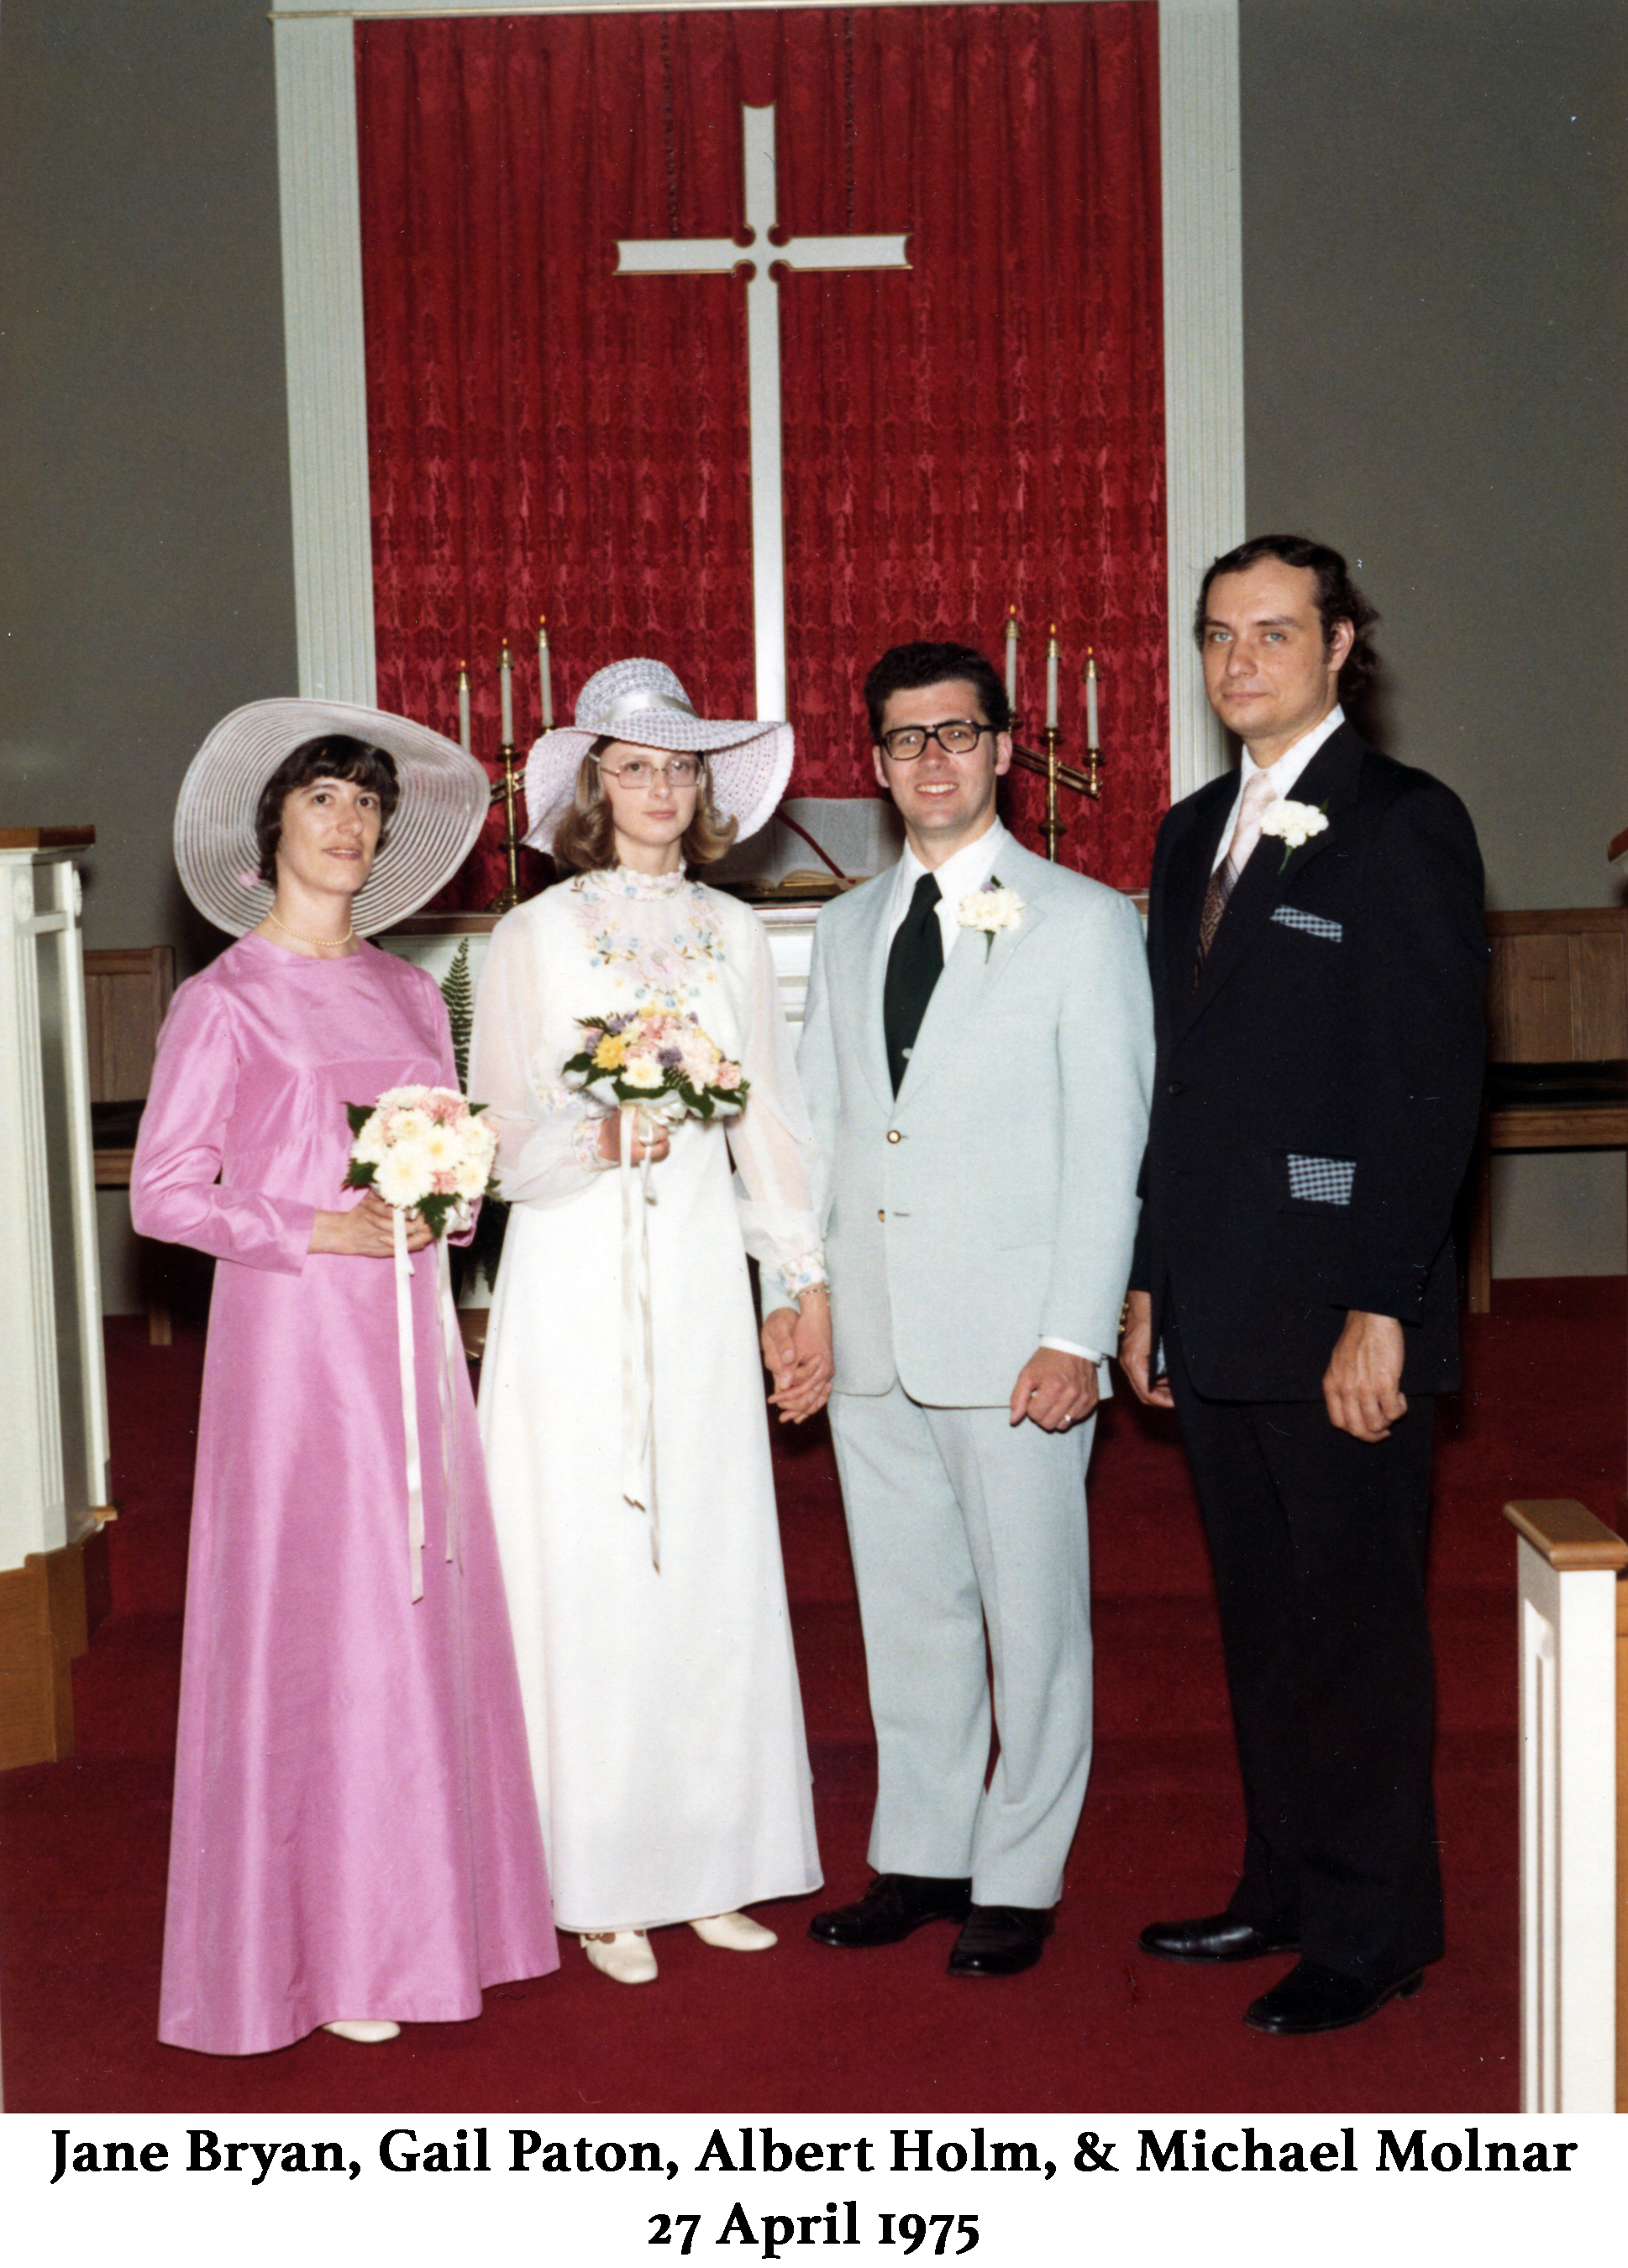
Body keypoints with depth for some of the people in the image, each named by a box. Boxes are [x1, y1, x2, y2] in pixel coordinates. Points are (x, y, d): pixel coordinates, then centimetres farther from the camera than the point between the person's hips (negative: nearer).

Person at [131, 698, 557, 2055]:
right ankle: (324, 1949, 9)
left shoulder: (410, 995, 13)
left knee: (426, 1610, 8)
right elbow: (164, 1191, -7)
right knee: (310, 1625, -2)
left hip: (409, 1331, 6)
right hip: (291, 1332, -6)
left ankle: (421, 1911, 20)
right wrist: (320, 1229, -16)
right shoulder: (226, 1001, -4)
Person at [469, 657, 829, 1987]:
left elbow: (770, 1119, 12)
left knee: (715, 1565, 5)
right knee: (588, 1574, -1)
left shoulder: (734, 936, 10)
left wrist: (808, 1284, 9)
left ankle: (707, 1866, 18)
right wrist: (595, 1137, -21)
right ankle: (601, 1887, 11)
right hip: (577, 1282, -3)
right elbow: (499, 1143, -2)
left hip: (701, 1278, 3)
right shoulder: (533, 939, 0)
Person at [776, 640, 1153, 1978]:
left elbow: (1110, 1146, -6)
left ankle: (1019, 1880, 18)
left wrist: (1078, 1336, -12)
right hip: (872, 1338, 5)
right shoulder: (848, 929, 14)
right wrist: (797, 1295, 9)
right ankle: (921, 1857, 28)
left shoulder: (1084, 922, -2)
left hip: (1013, 1340, -5)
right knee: (907, 1607, 14)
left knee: (1032, 1615, 4)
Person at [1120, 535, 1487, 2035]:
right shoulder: (1194, 834, 15)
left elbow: (1436, 1084, -14)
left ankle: (1370, 1932, 17)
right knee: (1261, 1617, 16)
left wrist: (1381, 1309, -18)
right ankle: (1284, 1887, 30)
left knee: (1356, 1619, 3)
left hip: (1343, 1311, -7)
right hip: (1217, 1311, 7)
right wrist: (1152, 1281, 13)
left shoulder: (1405, 825, -8)